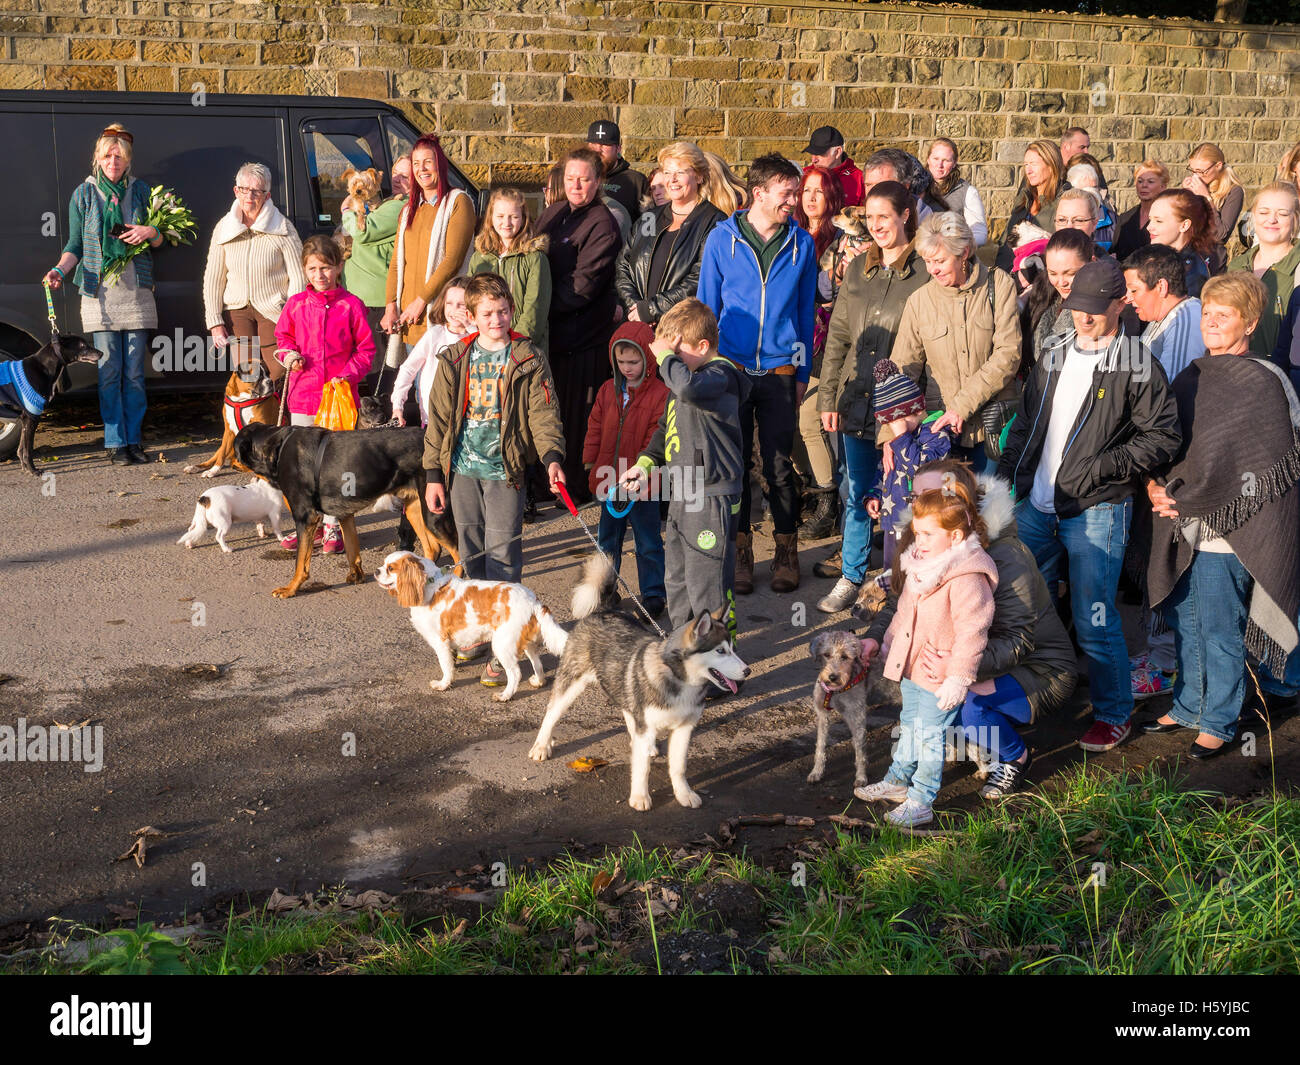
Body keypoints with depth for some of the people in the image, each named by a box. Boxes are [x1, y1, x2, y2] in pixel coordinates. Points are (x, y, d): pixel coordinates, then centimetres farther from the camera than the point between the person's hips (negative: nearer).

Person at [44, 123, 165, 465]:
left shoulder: (140, 191, 9)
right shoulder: (84, 195, 6)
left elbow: (160, 241, 14)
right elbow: (75, 245, 8)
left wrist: (150, 232, -9)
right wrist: (60, 269, -11)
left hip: (137, 294, 1)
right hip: (100, 295, -1)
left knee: (134, 372, 2)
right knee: (109, 371, -3)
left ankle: (133, 439, 9)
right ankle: (115, 443, 2)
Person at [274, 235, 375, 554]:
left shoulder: (351, 305, -3)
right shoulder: (296, 304, 5)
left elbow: (366, 348, 0)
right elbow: (283, 337, 19)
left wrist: (349, 374, -13)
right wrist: (289, 355, -1)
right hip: (302, 394, 3)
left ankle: (332, 525, 13)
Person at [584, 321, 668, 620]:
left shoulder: (660, 394, -11)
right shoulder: (608, 391, 6)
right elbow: (595, 429, 10)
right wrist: (591, 465, 2)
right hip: (609, 482, 5)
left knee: (648, 543, 6)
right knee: (607, 540, 16)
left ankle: (653, 594, 18)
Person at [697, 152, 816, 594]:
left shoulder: (801, 243, 5)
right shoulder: (722, 239, 2)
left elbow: (806, 312, 10)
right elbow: (707, 306, 7)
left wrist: (803, 373, 7)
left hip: (779, 371, 0)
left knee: (779, 466, 3)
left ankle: (786, 554, 17)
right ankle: (740, 554, 17)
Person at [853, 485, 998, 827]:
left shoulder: (967, 580, -24)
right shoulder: (920, 567, 4)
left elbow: (970, 633, -25)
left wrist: (958, 679, -25)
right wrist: (888, 644, 27)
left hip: (940, 679, -9)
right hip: (911, 670, 9)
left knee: (930, 737, 2)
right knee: (910, 727, 24)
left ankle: (921, 800, 15)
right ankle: (898, 780, 41)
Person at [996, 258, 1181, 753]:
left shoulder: (1138, 368, -8)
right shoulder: (1053, 357, 11)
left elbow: (1162, 437, -10)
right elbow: (1026, 424, 18)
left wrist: (1102, 466, -17)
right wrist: (1004, 478, 10)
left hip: (1096, 510, -6)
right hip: (1035, 505, 6)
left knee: (1094, 620, -2)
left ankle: (1114, 714, 16)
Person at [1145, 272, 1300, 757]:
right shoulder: (1192, 377, 10)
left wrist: (1193, 501, -14)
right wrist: (1155, 485, -3)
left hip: (1226, 533, -6)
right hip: (1182, 527, 7)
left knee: (1220, 631, 3)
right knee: (1184, 622, 16)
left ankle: (1219, 722, 18)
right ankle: (1187, 707, 32)